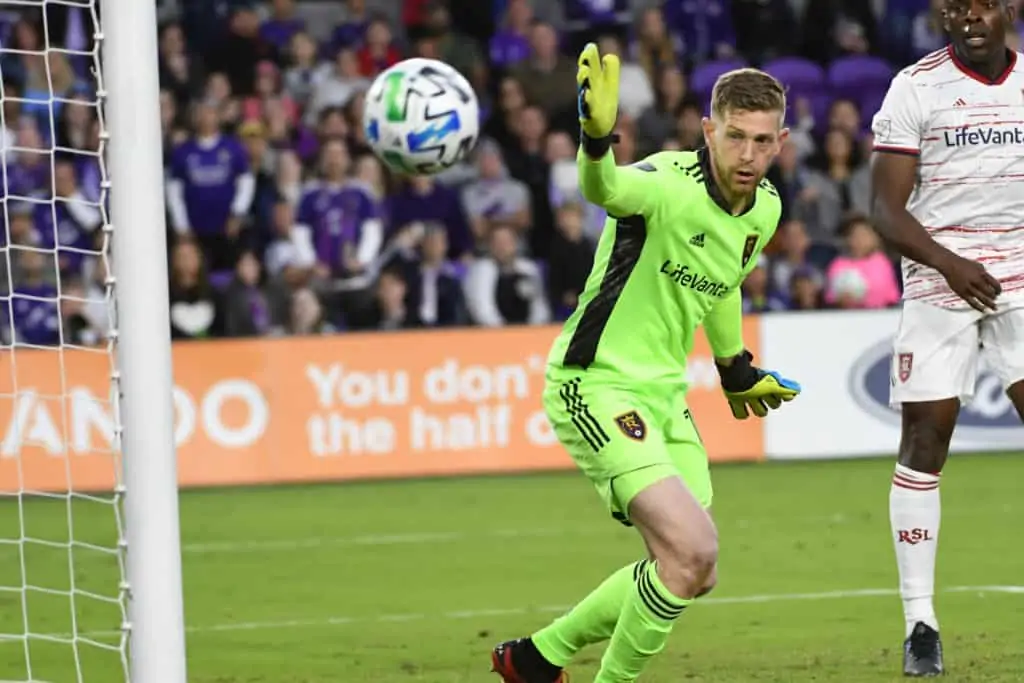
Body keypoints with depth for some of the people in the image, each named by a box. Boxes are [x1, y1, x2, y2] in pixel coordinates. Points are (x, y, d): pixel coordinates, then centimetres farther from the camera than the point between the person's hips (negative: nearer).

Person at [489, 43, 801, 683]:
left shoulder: (765, 207, 2)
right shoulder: (669, 184, -24)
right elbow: (605, 187, -48)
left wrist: (736, 370, 37)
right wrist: (598, 138, -70)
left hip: (664, 392, 9)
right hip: (595, 384, -9)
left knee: (691, 574, 14)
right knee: (692, 549, -22)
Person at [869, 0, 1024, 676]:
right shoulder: (917, 88, -4)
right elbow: (887, 208, -8)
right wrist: (949, 263, -22)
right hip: (939, 283, -3)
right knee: (925, 438, -3)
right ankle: (920, 622, 2)